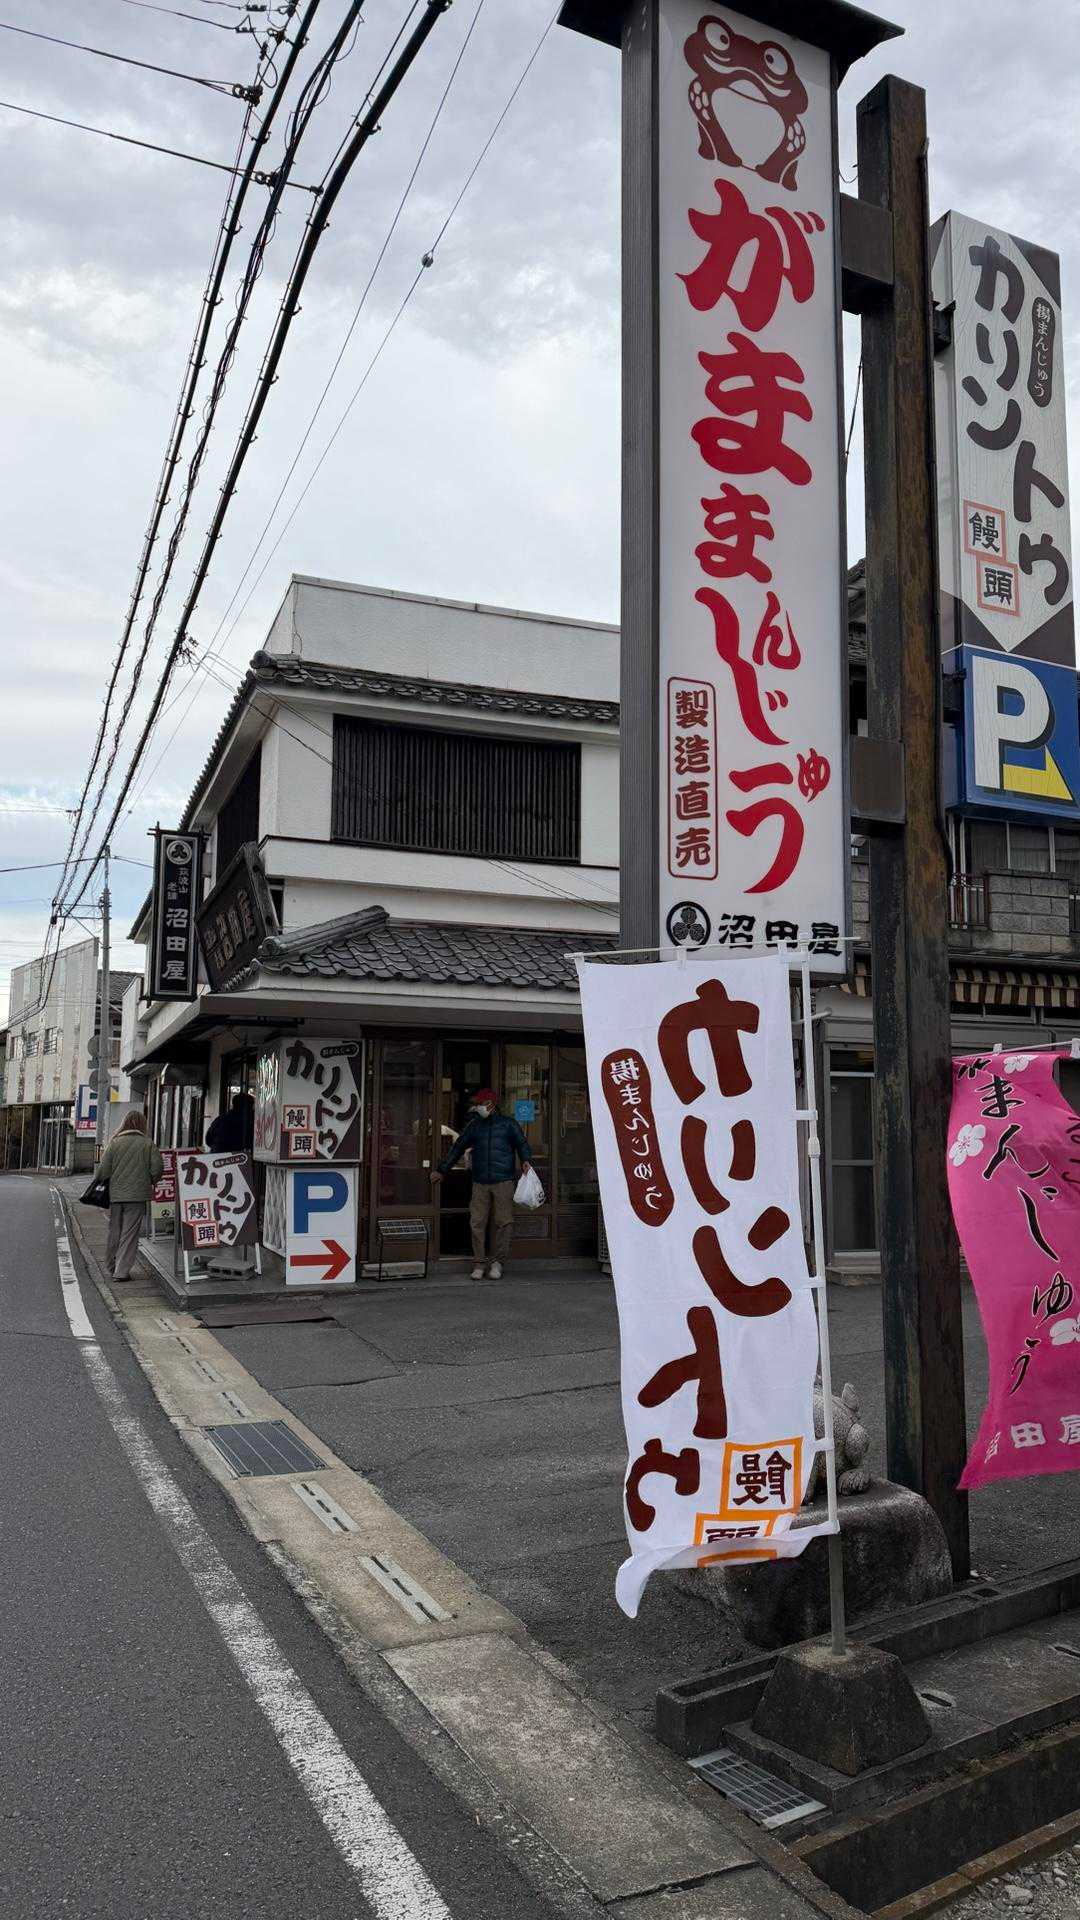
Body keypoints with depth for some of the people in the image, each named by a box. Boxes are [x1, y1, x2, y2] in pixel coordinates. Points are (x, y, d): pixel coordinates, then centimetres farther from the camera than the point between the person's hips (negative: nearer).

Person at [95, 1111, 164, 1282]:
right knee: (130, 1233, 2)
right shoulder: (148, 1144, -4)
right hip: (137, 1195, -2)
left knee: (114, 1231, 16)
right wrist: (149, 1182, 11)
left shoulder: (115, 1143, -2)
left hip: (115, 1193, 2)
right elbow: (158, 1168, -8)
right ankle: (122, 1271, -2)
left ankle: (111, 1266, 29)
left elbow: (103, 1170, -3)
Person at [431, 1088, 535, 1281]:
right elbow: (457, 1148, 20)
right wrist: (441, 1170, 22)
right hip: (480, 1183, 2)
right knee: (477, 1223, -2)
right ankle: (479, 1263, 6)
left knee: (504, 1222, -4)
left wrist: (526, 1160, -8)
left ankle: (498, 1262, 7)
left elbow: (522, 1143, 12)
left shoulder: (508, 1124, 8)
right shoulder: (473, 1126, 14)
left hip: (504, 1182, -2)